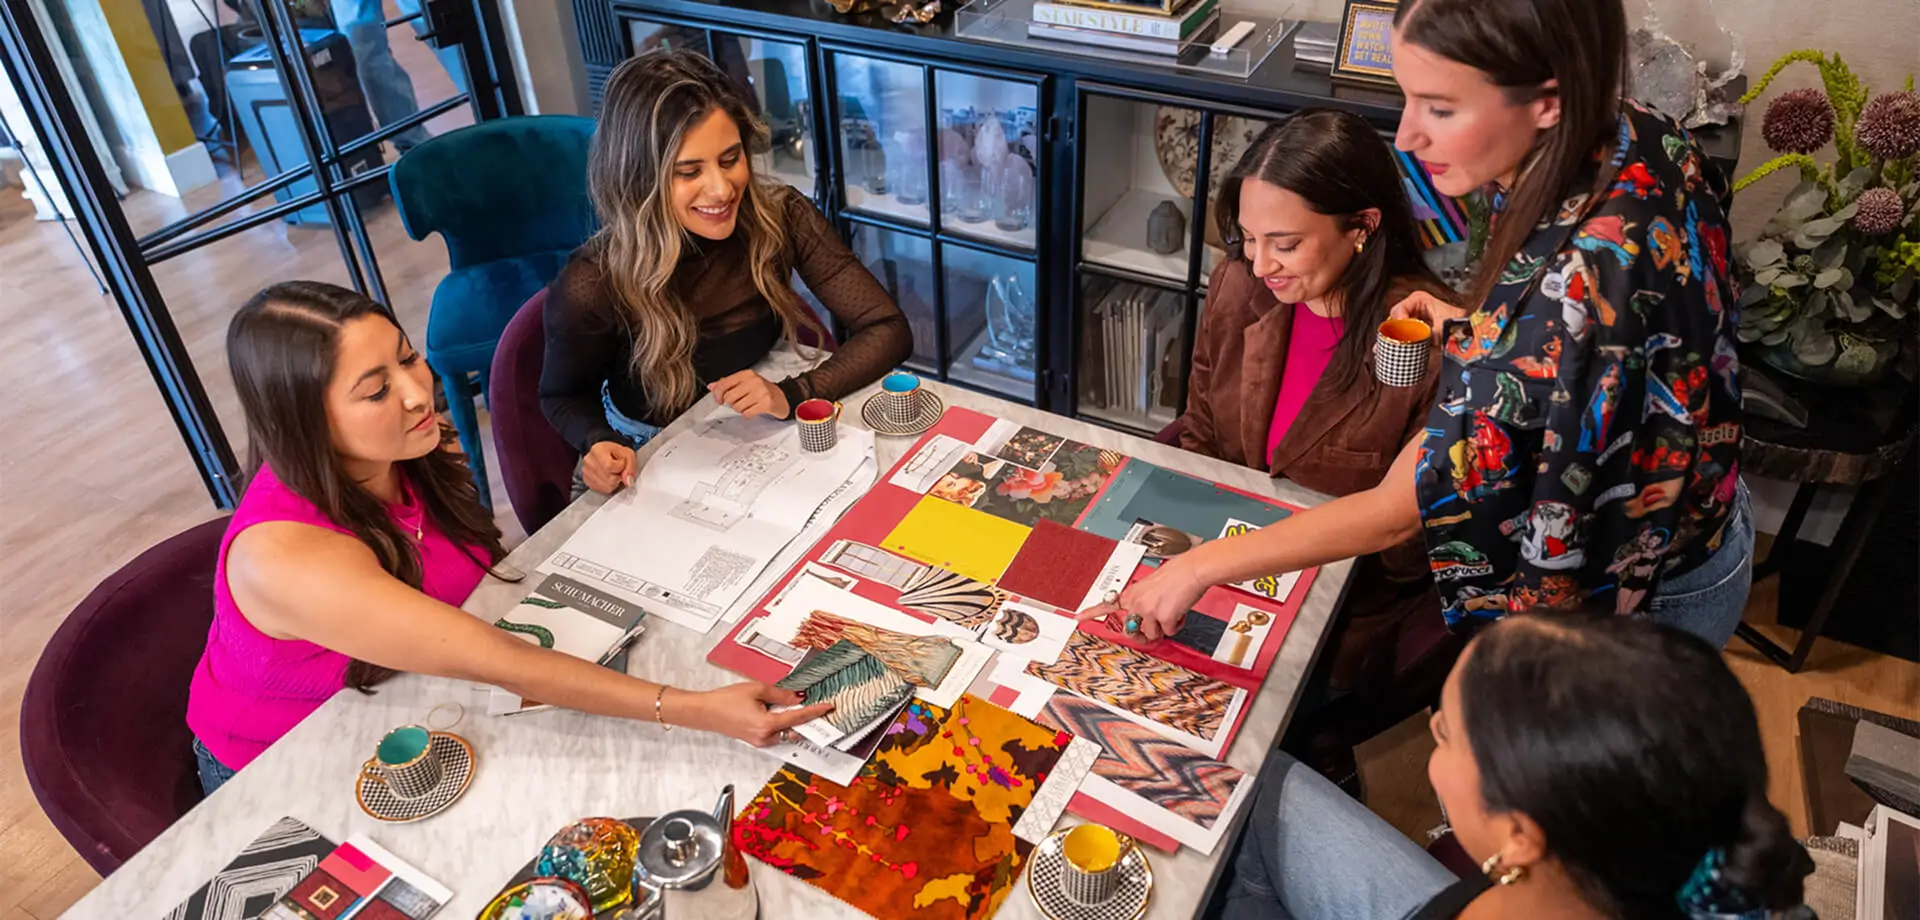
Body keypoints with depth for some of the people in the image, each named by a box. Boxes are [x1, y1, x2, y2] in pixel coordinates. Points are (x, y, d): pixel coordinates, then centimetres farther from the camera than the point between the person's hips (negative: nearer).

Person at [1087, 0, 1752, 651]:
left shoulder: (1567, 290, -42)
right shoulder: (1643, 142, -15)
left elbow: (1397, 512, -31)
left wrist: (1200, 567, -21)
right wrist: (1474, 334, -8)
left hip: (1635, 603, -8)